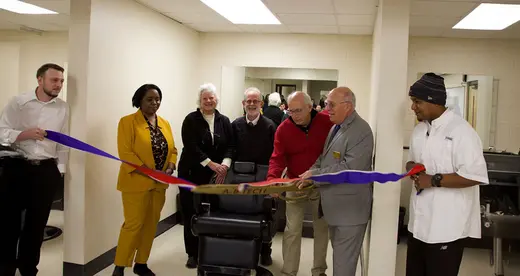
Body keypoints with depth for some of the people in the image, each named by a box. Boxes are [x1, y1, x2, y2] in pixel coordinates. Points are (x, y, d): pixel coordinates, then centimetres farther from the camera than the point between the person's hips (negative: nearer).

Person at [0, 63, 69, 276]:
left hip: (47, 170, 2)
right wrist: (26, 134, -21)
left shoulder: (63, 108, 4)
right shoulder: (18, 102, -3)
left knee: (37, 222, 11)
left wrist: (60, 169, 5)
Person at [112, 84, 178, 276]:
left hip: (159, 184, 6)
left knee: (151, 224, 11)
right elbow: (125, 152, -15)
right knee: (134, 224, -5)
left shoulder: (165, 123, 12)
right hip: (137, 183, -6)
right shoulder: (128, 122, -7)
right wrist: (147, 171, -21)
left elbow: (172, 149, 14)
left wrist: (171, 167, -5)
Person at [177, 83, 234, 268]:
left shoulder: (224, 121, 8)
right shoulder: (191, 120, -2)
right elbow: (191, 147, -12)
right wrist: (212, 164, -18)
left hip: (216, 175, 2)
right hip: (191, 173, -2)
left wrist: (224, 165, -16)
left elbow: (230, 146, 3)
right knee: (191, 214, 0)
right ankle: (193, 254, 12)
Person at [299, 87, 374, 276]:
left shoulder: (361, 131, -19)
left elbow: (349, 168, -26)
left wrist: (315, 175, -20)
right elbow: (325, 157, 18)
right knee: (339, 256, 22)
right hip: (336, 206, 9)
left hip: (350, 209, -9)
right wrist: (310, 173, -1)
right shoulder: (336, 127, 10)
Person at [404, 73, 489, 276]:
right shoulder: (419, 129, 10)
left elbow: (475, 176, -22)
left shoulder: (461, 131, -17)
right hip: (419, 222, 8)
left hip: (446, 226, -8)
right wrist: (412, 168, -2)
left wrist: (434, 180, -21)